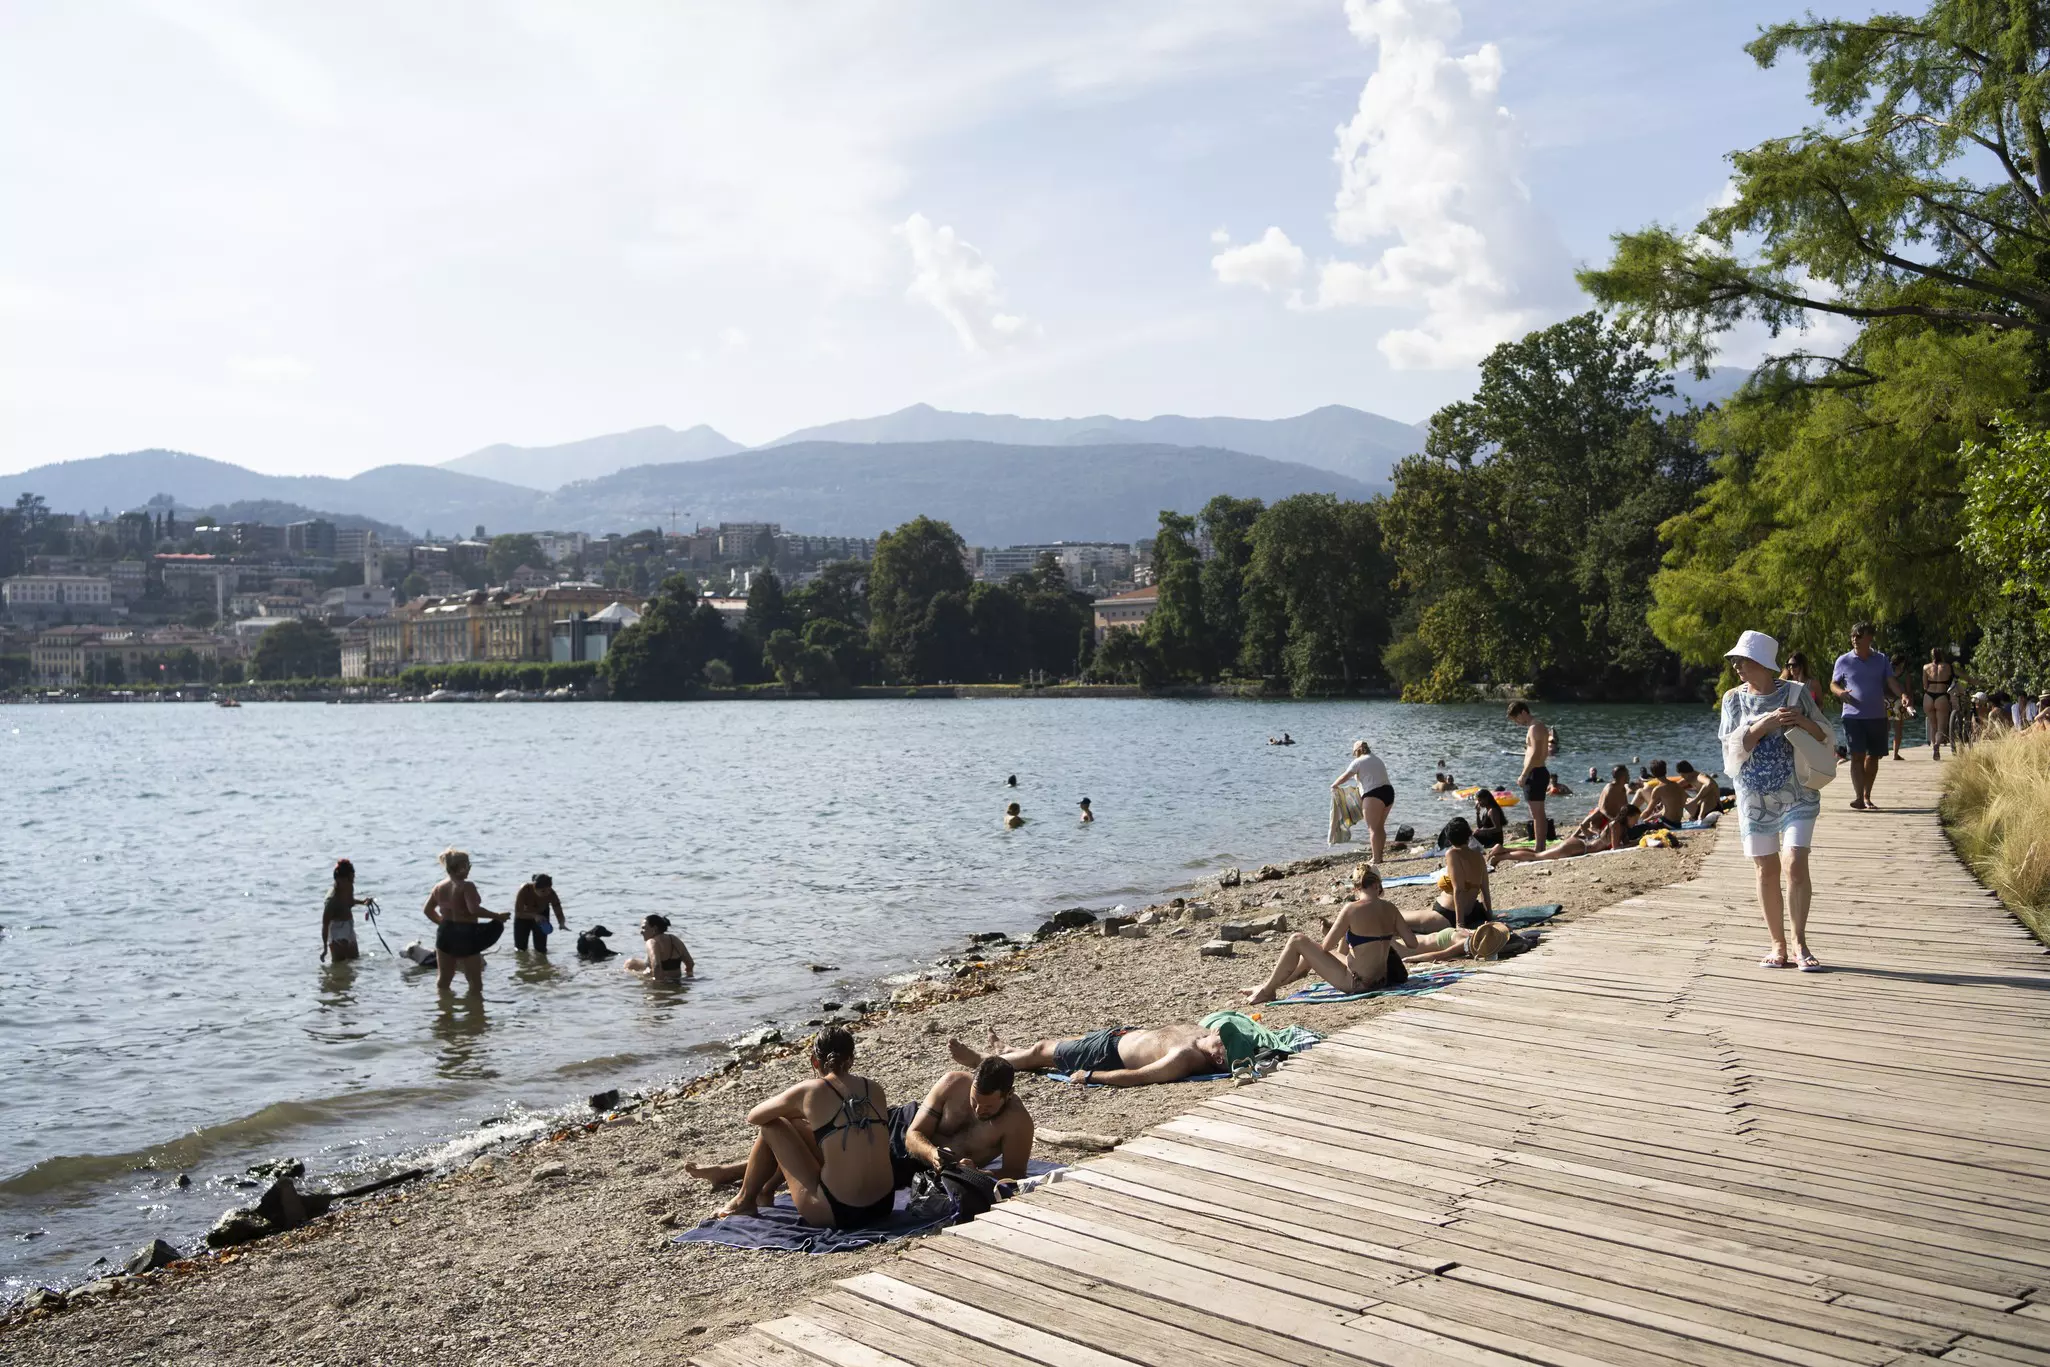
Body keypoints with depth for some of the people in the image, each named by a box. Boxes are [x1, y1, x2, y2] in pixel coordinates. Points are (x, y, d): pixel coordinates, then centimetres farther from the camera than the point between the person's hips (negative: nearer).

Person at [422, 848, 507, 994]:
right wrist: (497, 916, -19)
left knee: (443, 979, 17)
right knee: (475, 982, 3)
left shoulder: (440, 886, 7)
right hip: (466, 934, -7)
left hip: (445, 933, 7)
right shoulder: (466, 886, -17)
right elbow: (474, 909, -28)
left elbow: (427, 910, 16)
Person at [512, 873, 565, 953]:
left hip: (541, 914, 1)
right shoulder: (524, 890, -38)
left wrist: (562, 924, -52)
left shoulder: (551, 894, -34)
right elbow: (518, 912, -34)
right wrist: (534, 916, -49)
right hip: (524, 916, -1)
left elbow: (559, 912, -30)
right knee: (520, 948, 3)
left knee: (541, 949, -3)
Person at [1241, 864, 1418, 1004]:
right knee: (1311, 954, 27)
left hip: (1355, 981, -7)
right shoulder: (1390, 908, -1)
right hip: (1379, 980, 7)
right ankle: (1270, 984, 40)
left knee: (1297, 940, 3)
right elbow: (1412, 943, 3)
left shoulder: (1352, 909, -16)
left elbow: (1326, 946, -13)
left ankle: (1267, 990, 14)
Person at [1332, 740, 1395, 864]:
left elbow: (1344, 777, -3)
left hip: (1373, 795, -8)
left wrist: (1334, 785, 15)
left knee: (1373, 828, -5)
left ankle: (1376, 858, -7)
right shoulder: (1377, 759, 21)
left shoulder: (1358, 762, -4)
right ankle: (1379, 855, 20)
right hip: (1388, 792, 8)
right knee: (1380, 827, 16)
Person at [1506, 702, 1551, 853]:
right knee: (1539, 814, 15)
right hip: (1540, 771, 11)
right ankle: (1541, 847, 21)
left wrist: (1524, 775, -20)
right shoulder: (1540, 726, 17)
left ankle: (1539, 849, -6)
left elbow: (1535, 754, -23)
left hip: (1535, 773, -11)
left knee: (1537, 814, -8)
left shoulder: (1534, 728, -15)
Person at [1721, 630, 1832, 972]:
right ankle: (1778, 944, 15)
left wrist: (1803, 722, -14)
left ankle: (1799, 944, -4)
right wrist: (1763, 724, -19)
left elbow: (1825, 736, 6)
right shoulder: (1734, 699, 3)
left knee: (1795, 865, -12)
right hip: (1755, 798, 2)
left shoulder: (1795, 692, -1)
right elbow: (1733, 749, -6)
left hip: (1797, 795, -2)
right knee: (1766, 871, 5)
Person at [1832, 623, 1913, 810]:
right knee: (1857, 755, -12)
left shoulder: (1881, 659, 8)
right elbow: (1833, 684, 8)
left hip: (1877, 716, 3)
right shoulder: (1844, 660, 3)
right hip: (1853, 715, -3)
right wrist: (1840, 692, -15)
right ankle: (1859, 796, -15)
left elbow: (1891, 681, 2)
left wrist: (1902, 695, -18)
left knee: (1873, 756, 9)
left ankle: (1867, 797, 22)